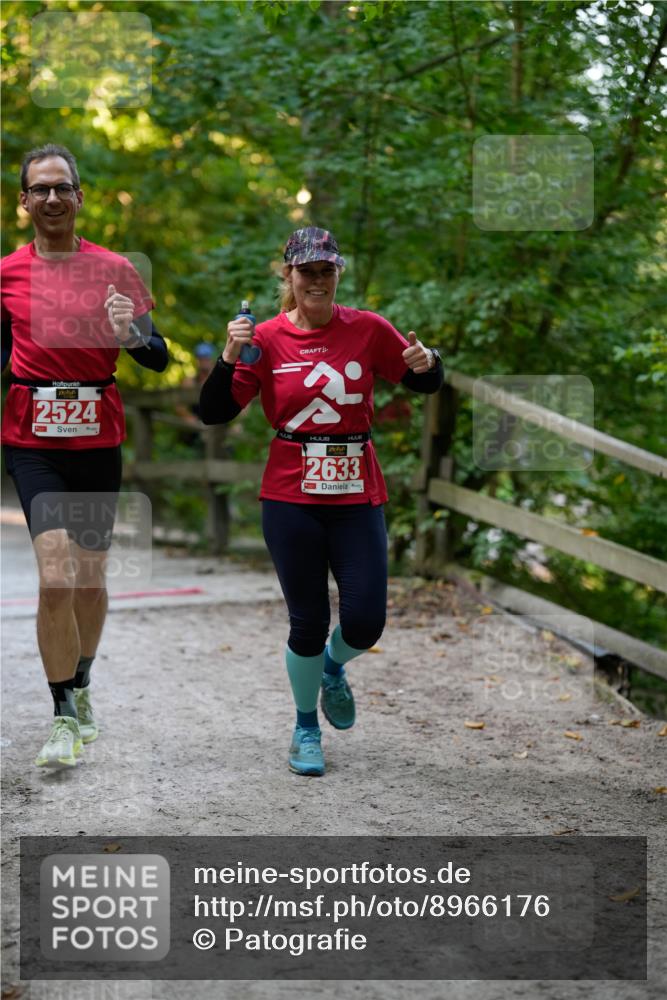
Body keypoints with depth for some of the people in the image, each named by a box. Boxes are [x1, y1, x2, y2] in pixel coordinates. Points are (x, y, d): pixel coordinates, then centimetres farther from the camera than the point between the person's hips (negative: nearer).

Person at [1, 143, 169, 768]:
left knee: (91, 578, 9)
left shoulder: (114, 269, 3)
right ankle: (65, 720, -3)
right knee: (56, 577, -14)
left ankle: (80, 688, 34)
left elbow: (159, 359, 2)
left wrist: (131, 335, -17)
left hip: (98, 440, 1)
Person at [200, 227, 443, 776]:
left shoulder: (368, 329, 0)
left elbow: (427, 385, 9)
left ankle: (334, 668, 34)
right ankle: (306, 727, 29)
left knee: (365, 621, -4)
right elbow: (215, 413, -5)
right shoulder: (266, 339, -2)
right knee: (308, 623, 4)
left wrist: (427, 362, -13)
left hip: (358, 494, 1)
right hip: (291, 498, -1)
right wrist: (229, 357, -20)